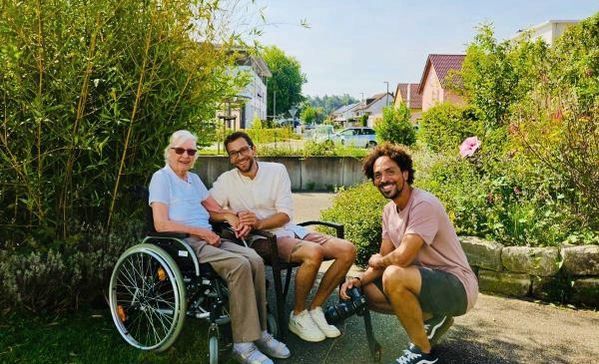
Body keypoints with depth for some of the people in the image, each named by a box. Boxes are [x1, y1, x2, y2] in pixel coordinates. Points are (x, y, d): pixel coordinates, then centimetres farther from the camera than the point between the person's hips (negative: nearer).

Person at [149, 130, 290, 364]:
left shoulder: (194, 178, 22)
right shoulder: (162, 178, -2)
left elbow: (215, 209, 25)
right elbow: (161, 224, -13)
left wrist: (229, 216, 2)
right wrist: (200, 232, -16)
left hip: (208, 238, 7)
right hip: (184, 244, -7)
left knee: (255, 260, -19)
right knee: (239, 265, -30)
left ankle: (259, 332, -13)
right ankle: (243, 344, -25)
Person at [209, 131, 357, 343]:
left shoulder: (277, 170, 4)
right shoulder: (226, 180, 2)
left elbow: (285, 214, -2)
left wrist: (258, 223, -20)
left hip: (290, 230, 5)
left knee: (348, 250, -13)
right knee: (314, 253, -33)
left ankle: (315, 308, 0)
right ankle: (298, 316, -11)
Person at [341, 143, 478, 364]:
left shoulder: (424, 205, -23)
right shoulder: (389, 210, 5)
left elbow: (402, 257, -32)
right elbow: (385, 258, 7)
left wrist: (376, 261, -10)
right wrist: (359, 280, -11)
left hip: (457, 287, -9)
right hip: (426, 280, 9)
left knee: (394, 275, -33)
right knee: (367, 291, 5)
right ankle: (433, 318, 12)